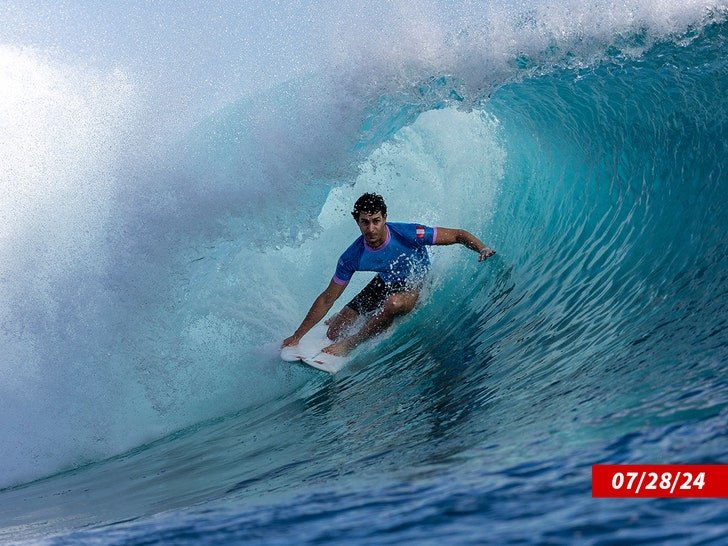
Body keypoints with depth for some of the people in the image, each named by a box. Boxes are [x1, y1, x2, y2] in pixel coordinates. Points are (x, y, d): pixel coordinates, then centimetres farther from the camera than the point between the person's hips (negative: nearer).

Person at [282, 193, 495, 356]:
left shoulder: (408, 234, -32)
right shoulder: (353, 257, -23)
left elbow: (459, 235, -22)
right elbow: (327, 299, -13)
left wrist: (482, 249, -42)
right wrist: (297, 336, -13)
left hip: (417, 286, -3)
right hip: (386, 284, 3)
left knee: (393, 304, -40)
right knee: (334, 332, 0)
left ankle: (349, 344, -16)